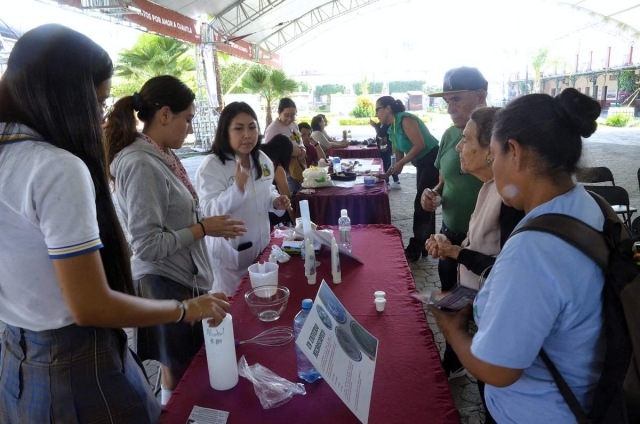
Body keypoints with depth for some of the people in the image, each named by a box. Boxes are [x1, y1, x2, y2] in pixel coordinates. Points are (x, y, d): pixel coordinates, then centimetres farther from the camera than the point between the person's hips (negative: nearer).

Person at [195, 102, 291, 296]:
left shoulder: (262, 160, 1)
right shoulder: (211, 166, -19)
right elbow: (210, 211, -27)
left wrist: (275, 201, -6)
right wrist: (238, 187, -40)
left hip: (261, 246, 6)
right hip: (229, 253, -6)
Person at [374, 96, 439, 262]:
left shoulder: (405, 119, -18)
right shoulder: (392, 129, 9)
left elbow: (420, 144, -26)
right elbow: (399, 155, 15)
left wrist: (400, 164, -21)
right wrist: (388, 174, 11)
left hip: (432, 160, -10)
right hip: (422, 164, 10)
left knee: (421, 204, -5)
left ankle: (414, 250, 4)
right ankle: (426, 245, 27)